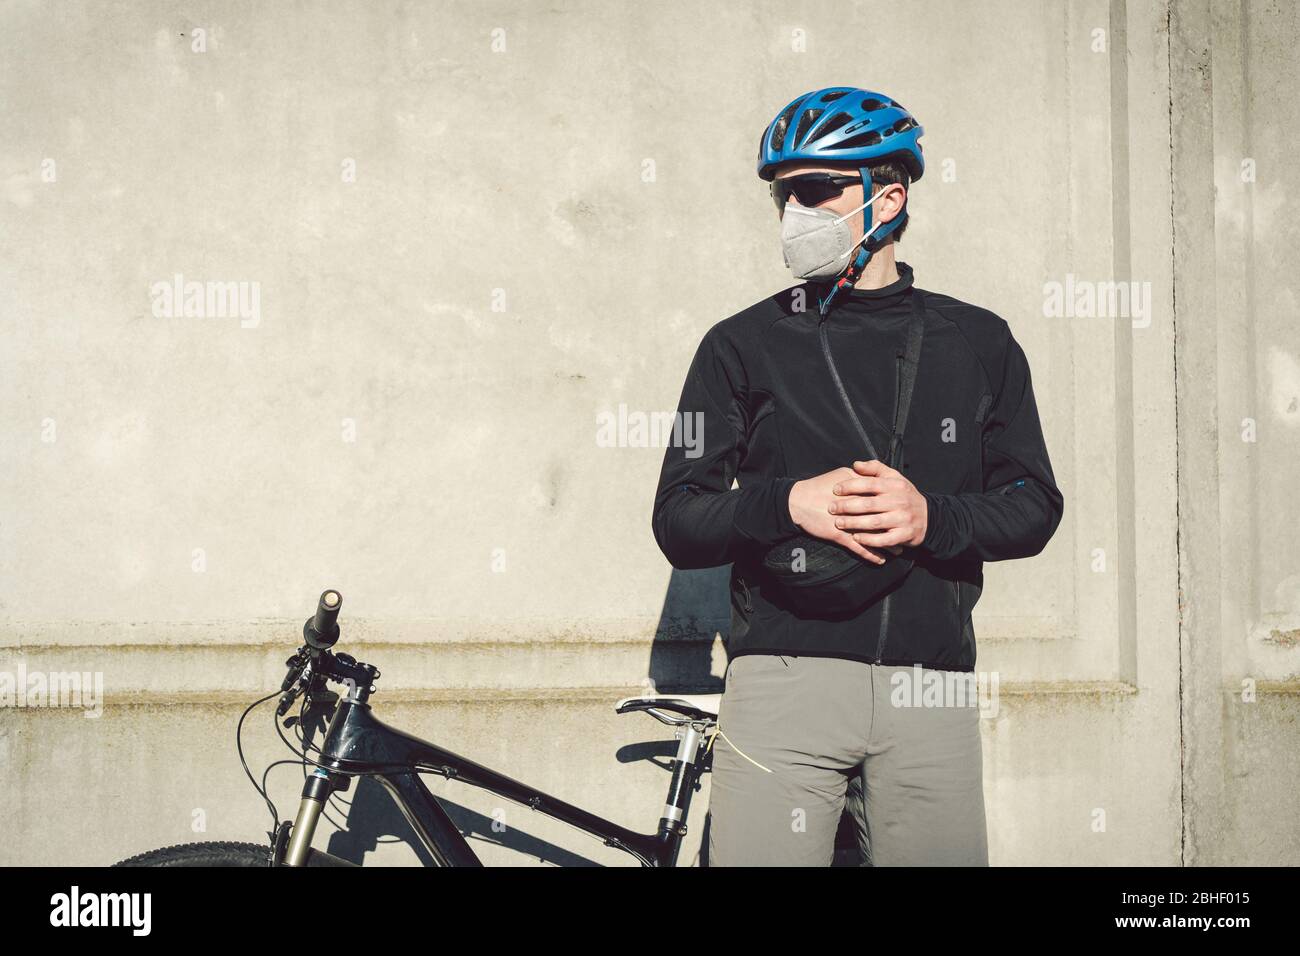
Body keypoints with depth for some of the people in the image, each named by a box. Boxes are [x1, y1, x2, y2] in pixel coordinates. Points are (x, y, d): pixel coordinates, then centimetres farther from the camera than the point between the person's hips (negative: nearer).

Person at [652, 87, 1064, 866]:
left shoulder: (977, 344, 13)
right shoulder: (744, 346, 8)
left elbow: (1036, 507, 10)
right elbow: (678, 523, 5)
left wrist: (932, 517, -10)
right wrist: (790, 505, -14)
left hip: (931, 689, 1)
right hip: (783, 678, -1)